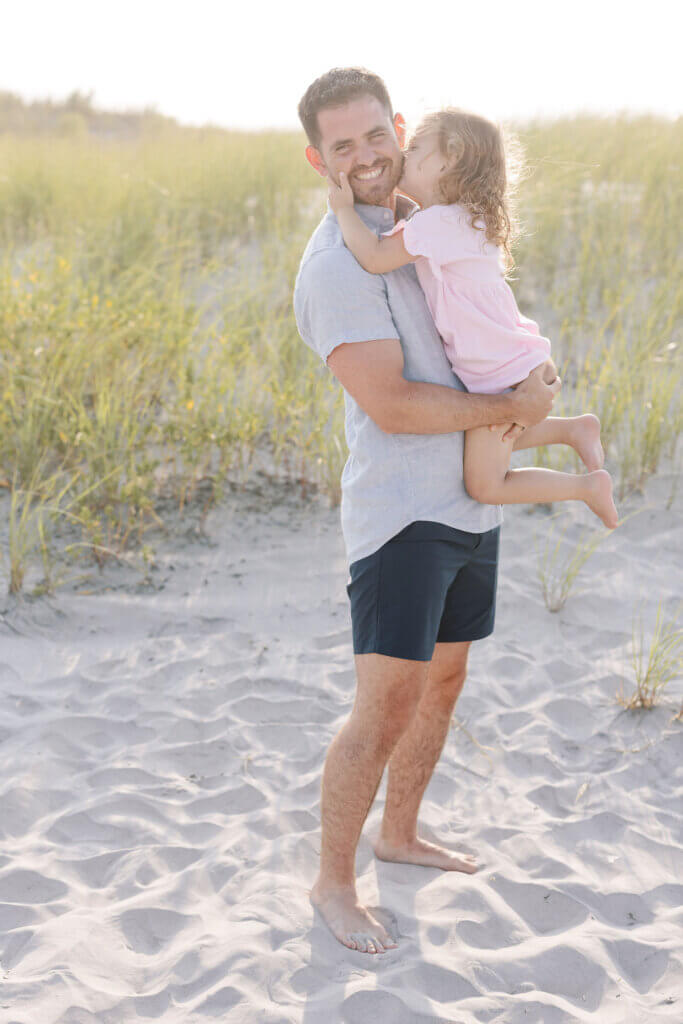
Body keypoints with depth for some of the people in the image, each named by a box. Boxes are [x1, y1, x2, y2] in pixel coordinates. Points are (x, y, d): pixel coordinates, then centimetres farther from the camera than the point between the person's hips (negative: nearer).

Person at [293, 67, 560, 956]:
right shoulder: (337, 263, -17)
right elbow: (390, 406, -23)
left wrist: (534, 381, 0)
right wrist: (512, 408, -15)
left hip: (471, 505, 9)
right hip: (401, 513, -9)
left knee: (443, 682, 19)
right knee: (385, 708, -9)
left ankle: (399, 835, 38)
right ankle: (335, 883, 8)